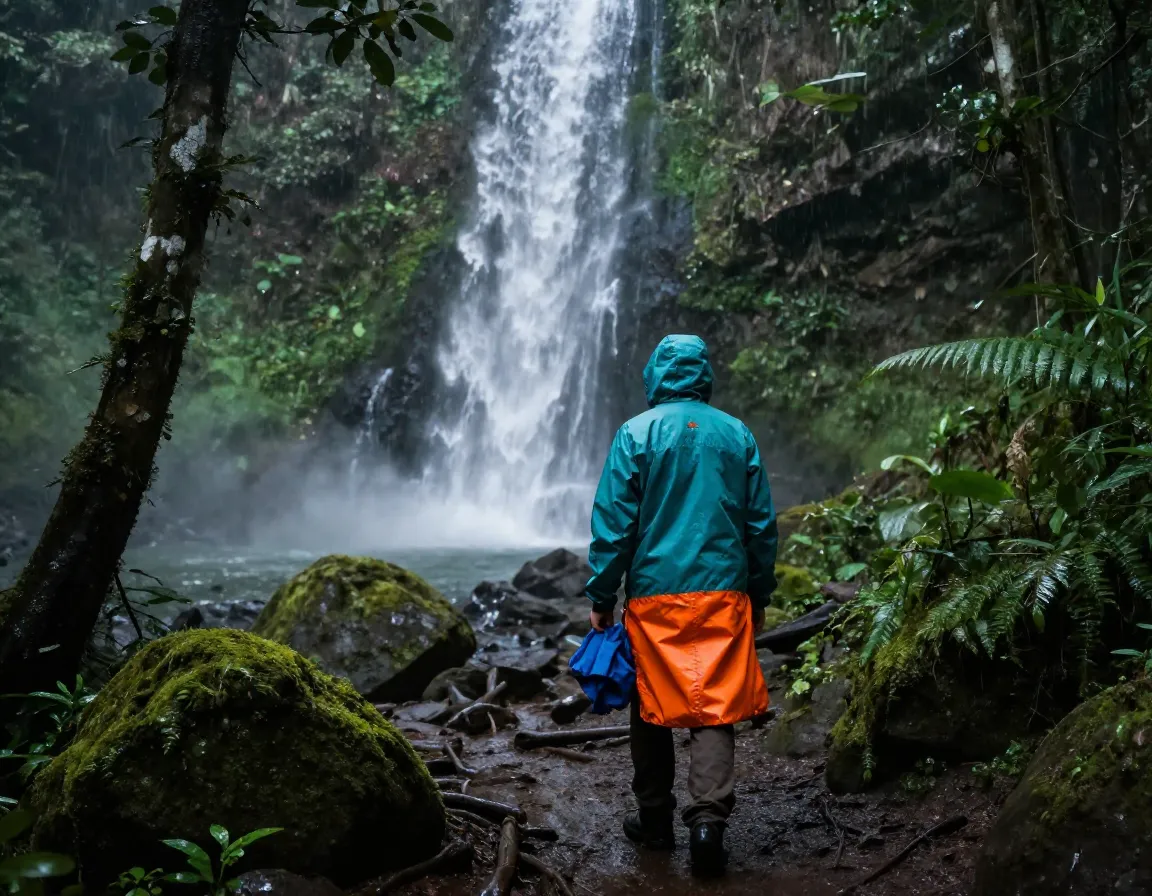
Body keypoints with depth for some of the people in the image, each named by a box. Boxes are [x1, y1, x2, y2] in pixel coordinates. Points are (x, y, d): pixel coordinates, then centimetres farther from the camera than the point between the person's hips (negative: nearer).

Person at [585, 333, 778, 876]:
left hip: (654, 595, -1)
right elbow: (762, 525, 10)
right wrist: (760, 596, 18)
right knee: (715, 708, 3)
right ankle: (709, 817, -10)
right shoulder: (738, 436, 7)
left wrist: (600, 598, 2)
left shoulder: (637, 434, -2)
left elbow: (613, 524, -5)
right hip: (724, 593, 2)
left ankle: (655, 821, 19)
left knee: (652, 708, 10)